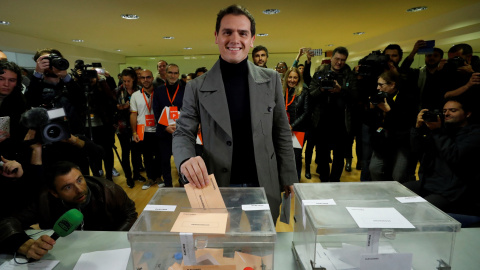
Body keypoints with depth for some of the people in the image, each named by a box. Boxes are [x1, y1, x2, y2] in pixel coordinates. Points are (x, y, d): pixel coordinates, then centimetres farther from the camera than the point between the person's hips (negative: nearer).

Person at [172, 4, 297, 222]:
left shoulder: (271, 80, 1)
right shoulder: (197, 88, -4)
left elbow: (282, 133, 5)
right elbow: (183, 133, -2)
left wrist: (289, 180, 4)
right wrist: (186, 159, -24)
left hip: (264, 188, 2)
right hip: (218, 189, -1)